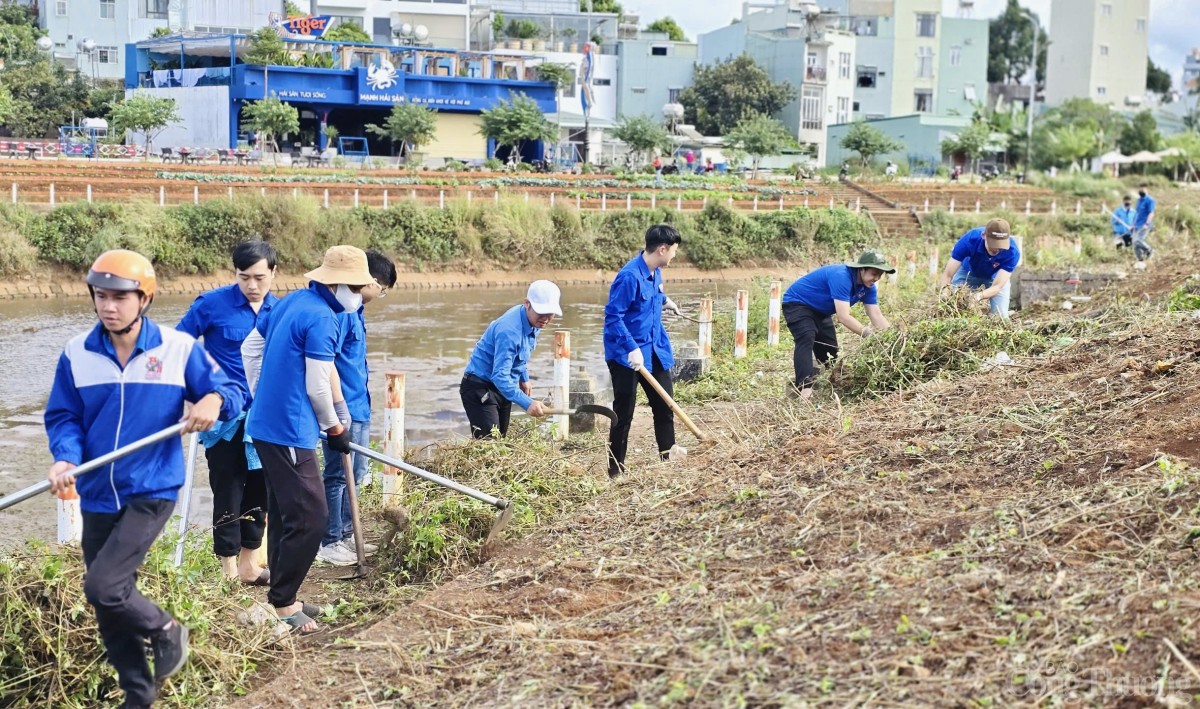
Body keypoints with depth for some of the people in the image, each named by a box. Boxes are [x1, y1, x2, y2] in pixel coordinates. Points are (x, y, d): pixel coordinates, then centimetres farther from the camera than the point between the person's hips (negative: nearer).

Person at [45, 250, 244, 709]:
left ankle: (165, 630, 12)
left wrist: (215, 400, -26)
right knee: (109, 606, 11)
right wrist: (66, 459, -18)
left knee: (102, 585, -18)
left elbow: (232, 391, -2)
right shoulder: (76, 354, -1)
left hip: (152, 491, -4)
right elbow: (63, 417, 2)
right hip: (98, 496, 4)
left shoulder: (179, 348, -7)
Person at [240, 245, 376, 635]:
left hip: (265, 424, 10)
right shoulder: (323, 318, -17)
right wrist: (335, 428, 1)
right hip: (289, 432, -10)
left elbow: (249, 348, 19)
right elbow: (316, 388, -16)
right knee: (310, 517, -7)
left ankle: (281, 596, 24)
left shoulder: (290, 302, 10)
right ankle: (281, 604, -1)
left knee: (284, 513, 17)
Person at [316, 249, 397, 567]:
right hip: (344, 408, -10)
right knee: (338, 475, -1)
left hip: (358, 407, 10)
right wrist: (340, 408, -23)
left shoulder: (355, 309, 12)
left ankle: (345, 535, 27)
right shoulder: (340, 309, -19)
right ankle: (328, 543, 8)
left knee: (355, 474, 17)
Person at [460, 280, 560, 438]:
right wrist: (527, 403, -45)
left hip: (502, 387, 9)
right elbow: (500, 376, -38)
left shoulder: (533, 321, -2)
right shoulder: (509, 330, -31)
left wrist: (524, 379, 22)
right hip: (479, 388, -9)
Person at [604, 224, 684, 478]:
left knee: (664, 401, 16)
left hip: (655, 349, 8)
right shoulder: (630, 276, -24)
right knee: (624, 412, 1)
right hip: (627, 354, -8)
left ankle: (667, 449, 34)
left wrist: (665, 301, 19)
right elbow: (613, 316, -25)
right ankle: (616, 468, 12)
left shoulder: (655, 272, 3)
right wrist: (632, 349, -29)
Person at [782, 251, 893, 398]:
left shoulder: (868, 287, -7)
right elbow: (843, 316, -40)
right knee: (806, 339, -30)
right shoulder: (841, 277, -35)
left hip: (820, 310, 10)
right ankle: (804, 387, -41)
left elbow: (876, 316, -9)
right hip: (797, 303, -10)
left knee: (830, 348, 11)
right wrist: (868, 333, -45)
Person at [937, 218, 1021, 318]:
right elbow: (947, 275, -35)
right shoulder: (969, 240, -37)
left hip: (995, 277, 0)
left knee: (1000, 316, -12)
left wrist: (979, 296, -60)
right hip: (968, 272, 0)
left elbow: (997, 286, -39)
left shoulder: (1012, 252, -36)